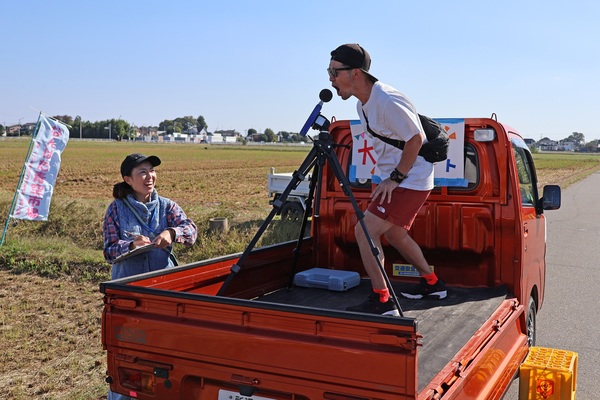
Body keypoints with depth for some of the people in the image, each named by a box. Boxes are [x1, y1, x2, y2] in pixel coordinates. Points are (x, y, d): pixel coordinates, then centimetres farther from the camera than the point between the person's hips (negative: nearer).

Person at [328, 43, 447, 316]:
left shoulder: (387, 101, -23)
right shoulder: (363, 105, 7)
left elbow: (415, 139, -23)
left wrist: (395, 178, -20)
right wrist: (389, 178, 14)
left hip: (409, 180, -10)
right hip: (395, 178, 10)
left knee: (365, 231, -16)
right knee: (393, 232, 21)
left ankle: (381, 301, -10)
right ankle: (432, 283, 36)